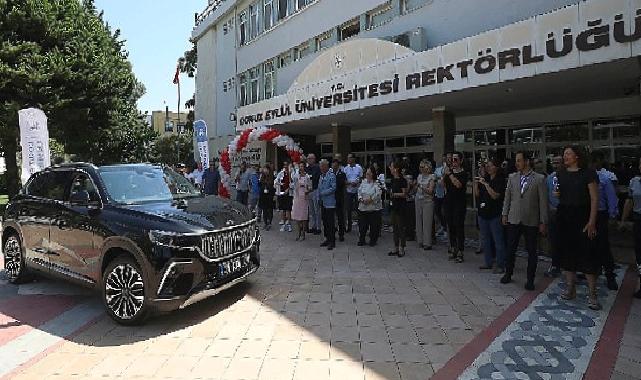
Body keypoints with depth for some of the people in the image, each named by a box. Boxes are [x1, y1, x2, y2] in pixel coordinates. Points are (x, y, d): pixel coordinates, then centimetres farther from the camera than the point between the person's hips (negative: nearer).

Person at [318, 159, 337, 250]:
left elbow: (333, 188, -17)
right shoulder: (321, 176, 15)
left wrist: (322, 193, -15)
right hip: (322, 202, 8)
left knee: (331, 223, -4)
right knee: (325, 222, 13)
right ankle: (327, 239, 23)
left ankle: (332, 241, 2)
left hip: (330, 203, -8)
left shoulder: (331, 176, -9)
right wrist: (319, 196, 9)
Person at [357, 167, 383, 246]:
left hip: (374, 207, -4)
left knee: (374, 225, 4)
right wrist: (361, 199, -8)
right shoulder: (363, 182, 10)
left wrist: (370, 199, -20)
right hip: (363, 207, 4)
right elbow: (359, 192, 9)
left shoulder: (377, 183, -6)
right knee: (362, 225, 8)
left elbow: (378, 194, -15)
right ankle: (361, 240, 21)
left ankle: (373, 241, 19)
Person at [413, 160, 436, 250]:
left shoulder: (432, 177, -3)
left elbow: (430, 191, -11)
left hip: (427, 201, -5)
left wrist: (421, 186, -17)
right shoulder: (419, 176, 13)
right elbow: (415, 190, 16)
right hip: (418, 201, 6)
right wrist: (414, 185, -3)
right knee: (419, 221, 6)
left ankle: (427, 243, -1)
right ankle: (420, 241, 15)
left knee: (427, 222, -6)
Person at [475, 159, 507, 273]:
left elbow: (495, 196, -17)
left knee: (498, 240, -2)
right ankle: (488, 263, 25)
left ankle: (501, 266, 5)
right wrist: (476, 183, -4)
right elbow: (477, 194, 11)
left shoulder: (500, 180, -8)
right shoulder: (485, 178, 10)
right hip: (483, 213, 7)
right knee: (486, 240, 14)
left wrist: (486, 184, -20)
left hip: (495, 215, -7)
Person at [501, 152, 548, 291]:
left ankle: (530, 279, 20)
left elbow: (543, 201, -5)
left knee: (532, 252, 7)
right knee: (510, 249, 10)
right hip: (514, 219, 3)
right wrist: (505, 214, 6)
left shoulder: (539, 179, -5)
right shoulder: (512, 177, 5)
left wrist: (543, 222, -6)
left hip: (531, 221, -3)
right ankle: (508, 274, 27)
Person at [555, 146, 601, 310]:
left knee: (587, 253, -4)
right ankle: (570, 288, 22)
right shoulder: (561, 174, 9)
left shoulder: (588, 173, -6)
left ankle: (593, 294, 4)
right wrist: (556, 193, -1)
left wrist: (592, 222, -16)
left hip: (582, 216, -5)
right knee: (567, 251, 10)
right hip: (564, 215, 5)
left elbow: (594, 198, -9)